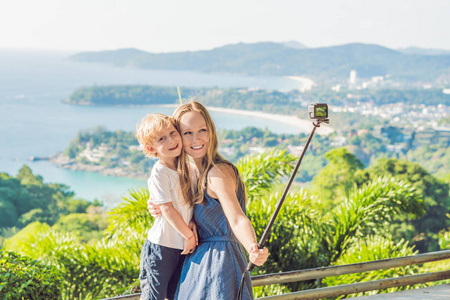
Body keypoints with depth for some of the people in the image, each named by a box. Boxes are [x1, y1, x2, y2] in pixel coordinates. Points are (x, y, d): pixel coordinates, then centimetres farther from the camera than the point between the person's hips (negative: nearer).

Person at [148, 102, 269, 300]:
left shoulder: (219, 172, -19)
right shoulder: (199, 173, 10)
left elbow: (237, 220, -30)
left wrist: (253, 248, -50)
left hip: (220, 261, -9)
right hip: (200, 263, 10)